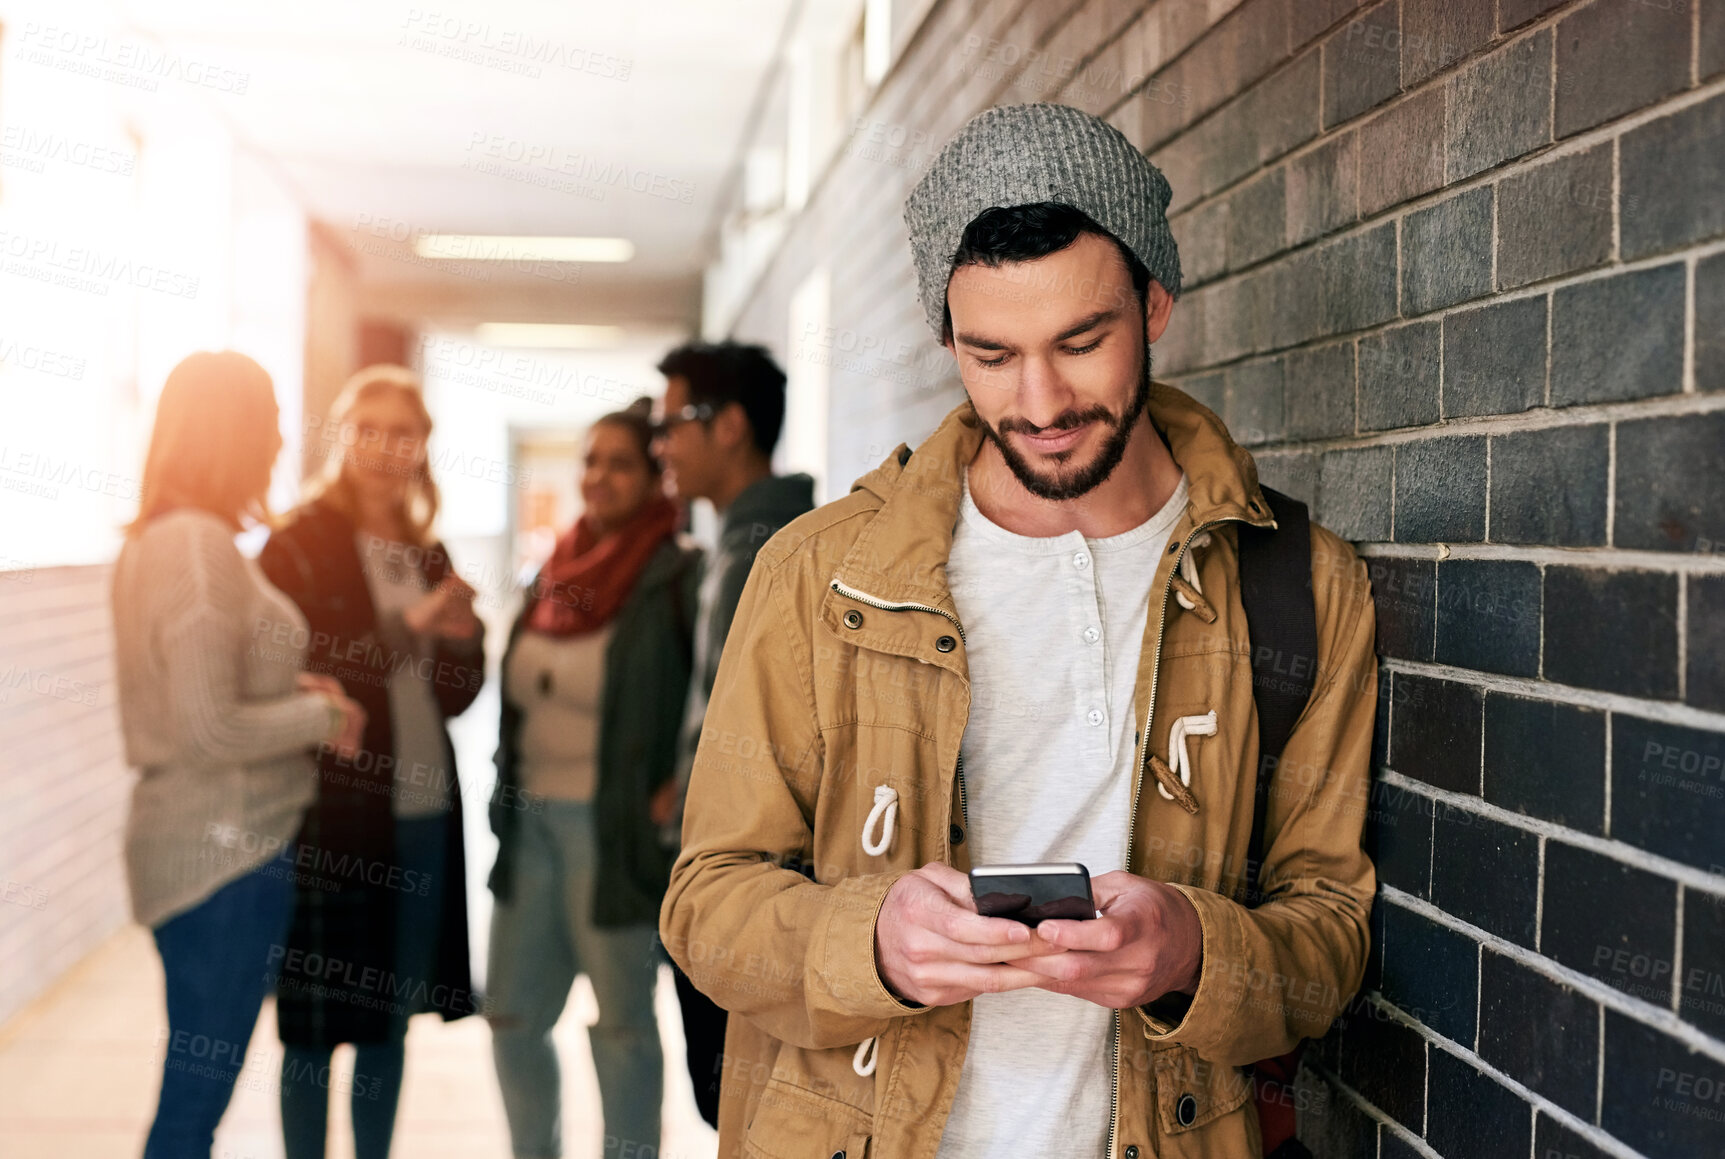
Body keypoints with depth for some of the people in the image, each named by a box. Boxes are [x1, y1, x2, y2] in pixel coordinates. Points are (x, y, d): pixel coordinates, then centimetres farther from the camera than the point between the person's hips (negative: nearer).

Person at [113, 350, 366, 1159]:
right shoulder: (200, 547, -19)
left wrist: (295, 692, 9)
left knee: (194, 1092, 19)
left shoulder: (153, 540, 12)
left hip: (191, 840, 10)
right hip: (229, 849, -10)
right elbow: (211, 732, -23)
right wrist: (321, 714, -9)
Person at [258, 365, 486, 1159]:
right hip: (335, 817, -6)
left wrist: (465, 638, -8)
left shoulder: (426, 552, 12)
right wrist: (409, 625, -20)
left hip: (422, 816, 6)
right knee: (316, 1028, 4)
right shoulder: (298, 546, -6)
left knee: (390, 1020, 14)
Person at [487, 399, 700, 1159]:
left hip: (615, 830, -7)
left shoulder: (678, 580, -10)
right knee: (512, 1015, 13)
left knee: (622, 1023, 5)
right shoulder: (558, 571, 11)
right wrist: (507, 804, 11)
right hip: (532, 821, 7)